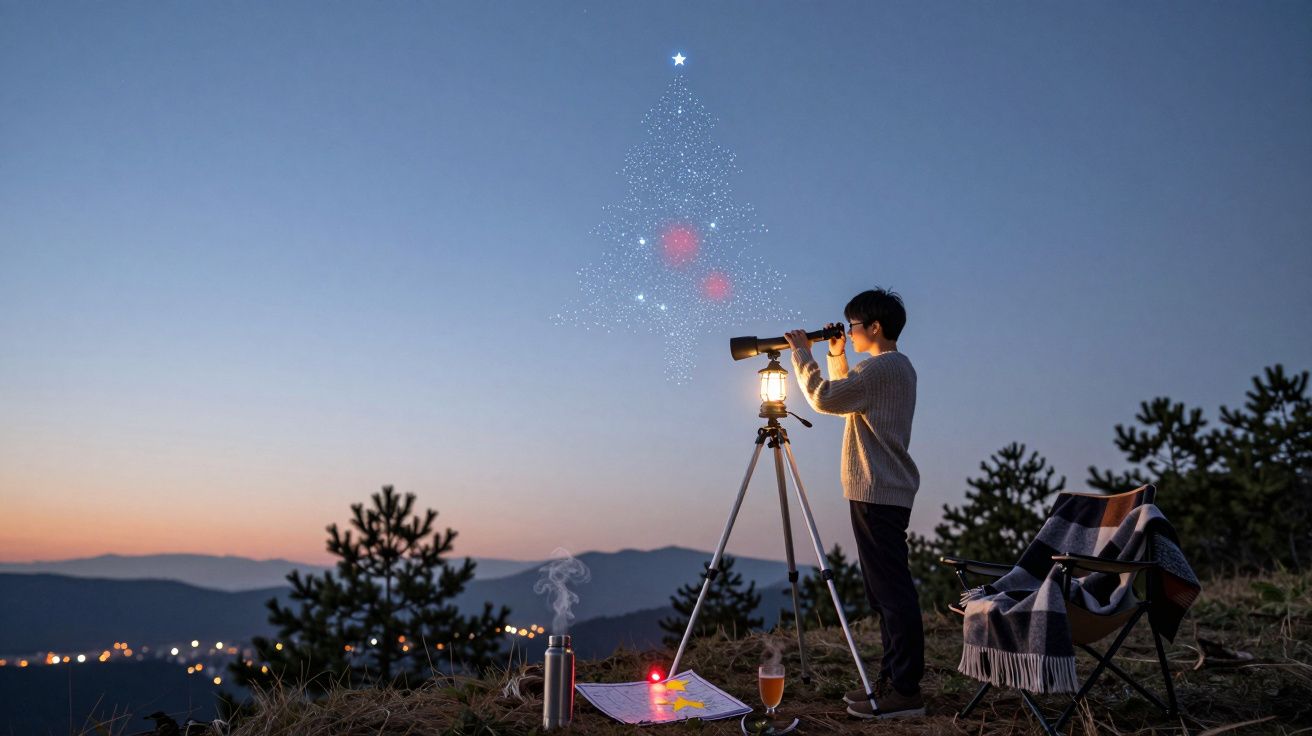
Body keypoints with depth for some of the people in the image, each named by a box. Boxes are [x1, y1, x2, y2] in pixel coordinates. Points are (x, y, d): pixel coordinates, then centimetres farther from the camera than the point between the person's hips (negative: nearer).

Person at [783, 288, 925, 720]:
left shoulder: (882, 367, -13)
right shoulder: (898, 367, 19)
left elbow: (824, 398, -17)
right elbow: (848, 398, 28)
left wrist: (802, 353, -5)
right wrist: (837, 358, 20)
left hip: (877, 492, -11)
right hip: (889, 490, 11)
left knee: (891, 591, -8)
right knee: (887, 591, 14)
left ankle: (905, 691, -3)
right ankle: (895, 680, 21)